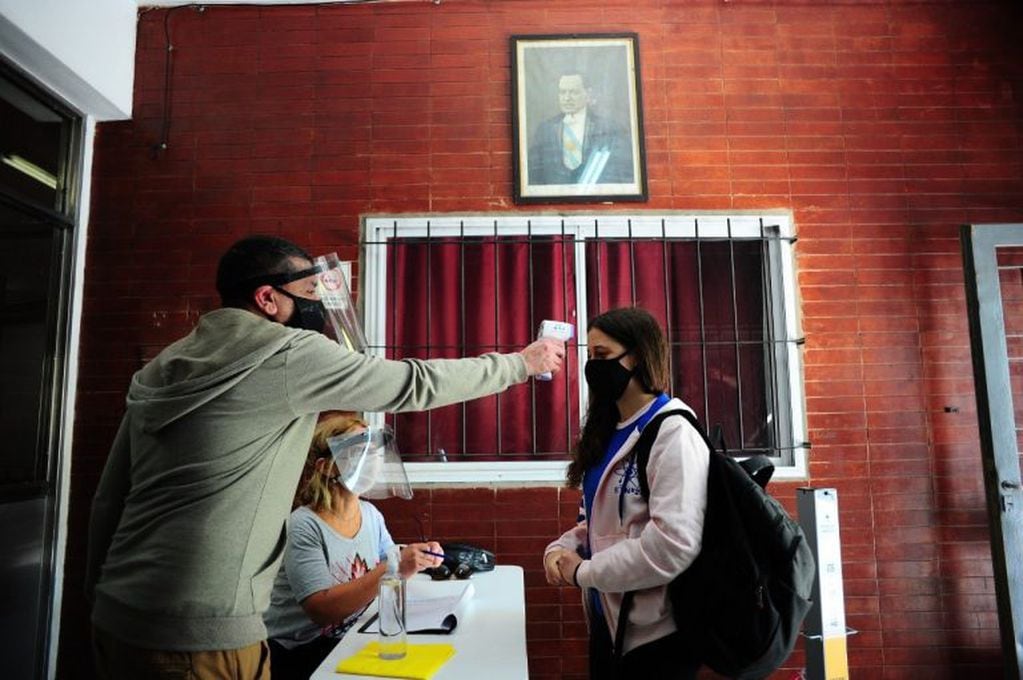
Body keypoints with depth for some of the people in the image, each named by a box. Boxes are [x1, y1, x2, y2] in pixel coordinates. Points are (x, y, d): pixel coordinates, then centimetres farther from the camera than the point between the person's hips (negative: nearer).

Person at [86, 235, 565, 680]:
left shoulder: (161, 367, 9)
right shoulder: (290, 354, -14)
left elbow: (107, 501, 12)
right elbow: (416, 384, -7)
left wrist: (99, 598, 20)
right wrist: (522, 363, 5)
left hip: (117, 620, 8)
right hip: (200, 635, -8)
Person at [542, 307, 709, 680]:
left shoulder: (672, 432, -18)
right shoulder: (607, 432, 7)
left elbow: (673, 545, -28)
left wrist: (582, 572, -18)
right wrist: (560, 549, -5)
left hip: (655, 635, -7)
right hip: (607, 622, 8)